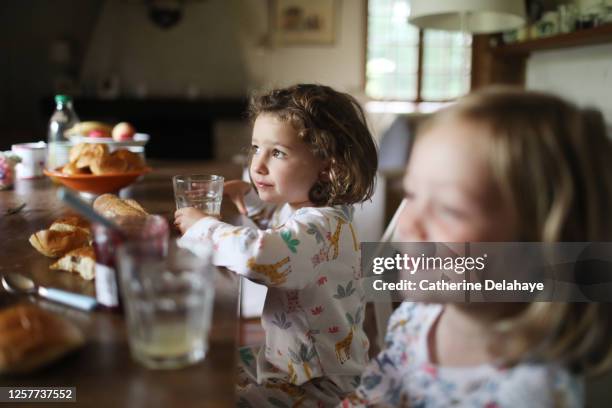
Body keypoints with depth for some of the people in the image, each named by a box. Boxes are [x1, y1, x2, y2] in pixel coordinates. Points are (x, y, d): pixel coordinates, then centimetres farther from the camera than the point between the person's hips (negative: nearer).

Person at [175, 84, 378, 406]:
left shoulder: (323, 226, -28)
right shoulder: (300, 208, 2)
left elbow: (257, 255, -47)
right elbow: (277, 216, 29)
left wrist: (202, 226, -28)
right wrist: (250, 197, 9)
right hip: (286, 359, 9)